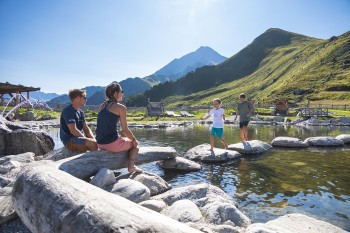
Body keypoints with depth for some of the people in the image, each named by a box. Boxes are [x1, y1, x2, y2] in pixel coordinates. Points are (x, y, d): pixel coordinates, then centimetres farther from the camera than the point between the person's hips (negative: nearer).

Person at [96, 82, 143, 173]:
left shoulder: (101, 106, 11)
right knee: (135, 144, 20)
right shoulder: (121, 107, -8)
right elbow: (125, 130, -7)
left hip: (100, 144, 7)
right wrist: (134, 140, 9)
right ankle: (131, 166, 3)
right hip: (112, 144, -7)